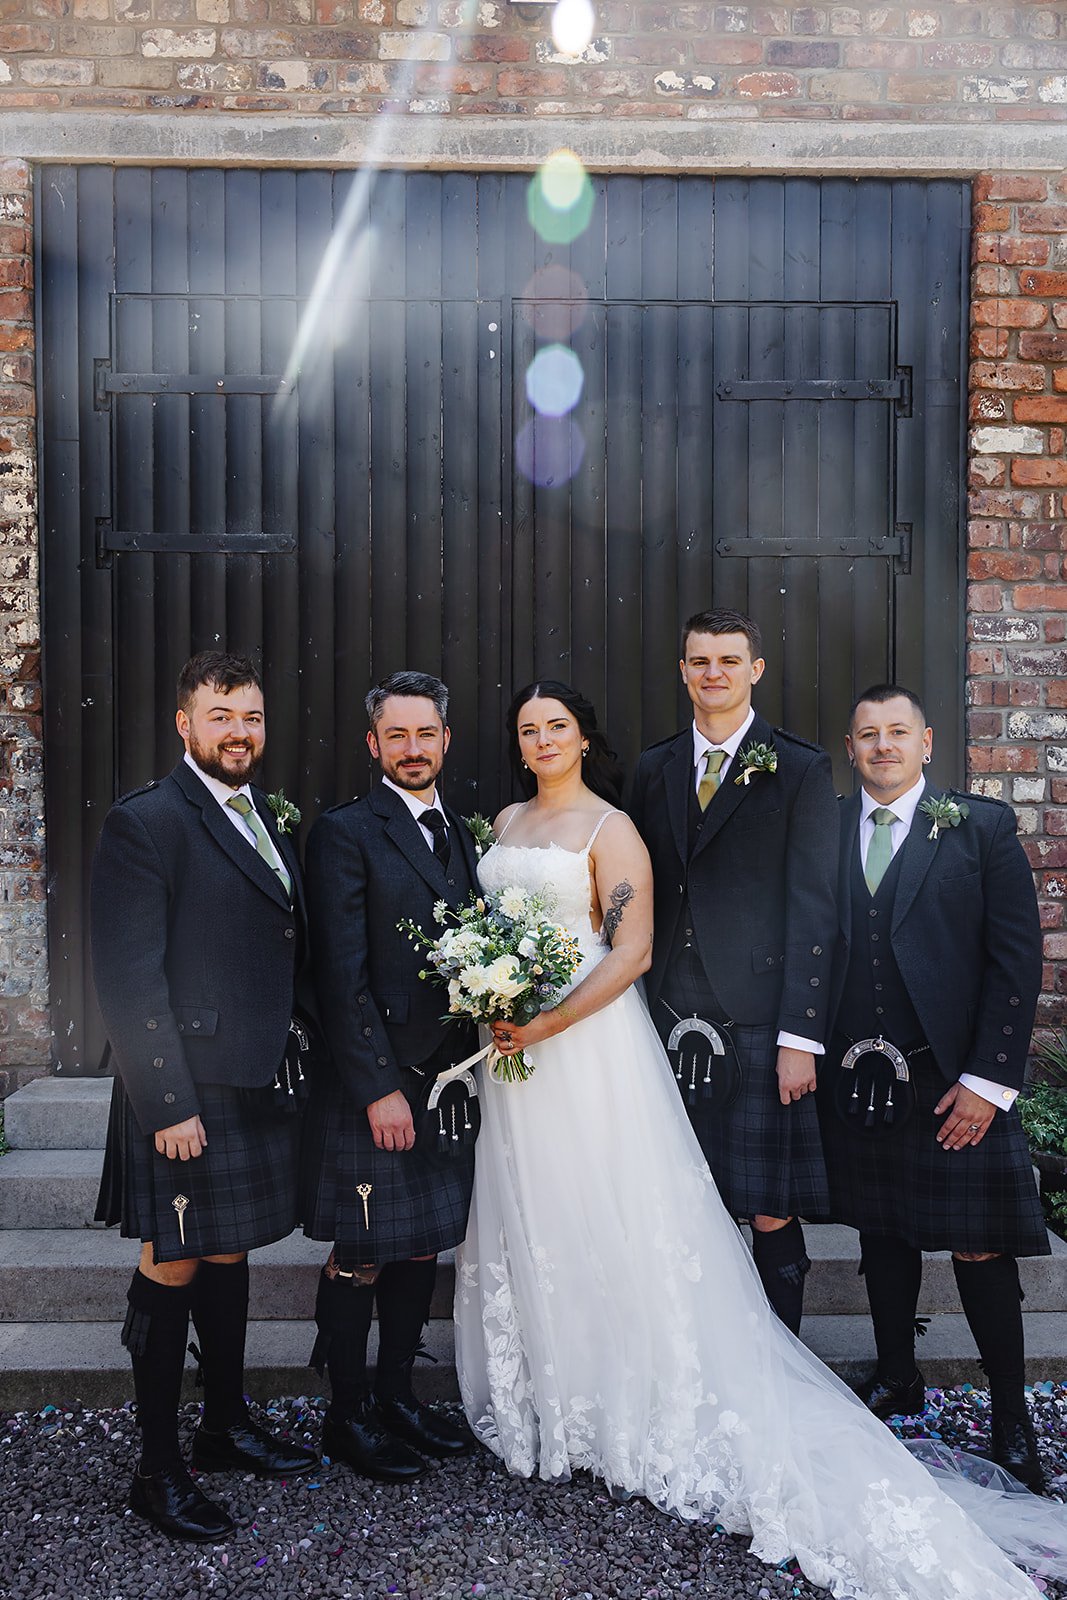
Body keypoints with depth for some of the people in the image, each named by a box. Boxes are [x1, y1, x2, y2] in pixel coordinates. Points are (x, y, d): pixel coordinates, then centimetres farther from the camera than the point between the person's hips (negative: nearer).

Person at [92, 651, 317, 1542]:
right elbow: (129, 980, -17)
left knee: (227, 1259, 20)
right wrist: (169, 1104, -19)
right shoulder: (144, 824, -12)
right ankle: (158, 1470, 22)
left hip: (258, 1089, 7)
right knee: (173, 1272, 6)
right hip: (188, 1098, -7)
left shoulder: (266, 822, 12)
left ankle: (228, 1426, 37)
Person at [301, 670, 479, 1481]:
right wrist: (379, 1086, -17)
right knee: (362, 1256, 6)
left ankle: (397, 1395, 32)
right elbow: (342, 974, -14)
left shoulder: (461, 835, 12)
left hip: (446, 1075, 7)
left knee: (423, 1246, 16)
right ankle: (346, 1416, 24)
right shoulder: (346, 831, -9)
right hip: (373, 1081, -6)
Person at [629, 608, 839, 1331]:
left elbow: (814, 911, -5)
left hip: (758, 1027, -3)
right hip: (668, 1021, 4)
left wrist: (800, 1037, -11)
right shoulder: (653, 769, 13)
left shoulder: (802, 769, 0)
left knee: (772, 1216, 3)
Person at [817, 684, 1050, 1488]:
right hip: (857, 1078, 3)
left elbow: (1017, 956, -5)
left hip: (954, 1080, -2)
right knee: (883, 1234, 16)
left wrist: (989, 1078, -10)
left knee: (981, 1249, 3)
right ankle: (896, 1377, 34)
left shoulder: (982, 826, -1)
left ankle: (1011, 1412, 20)